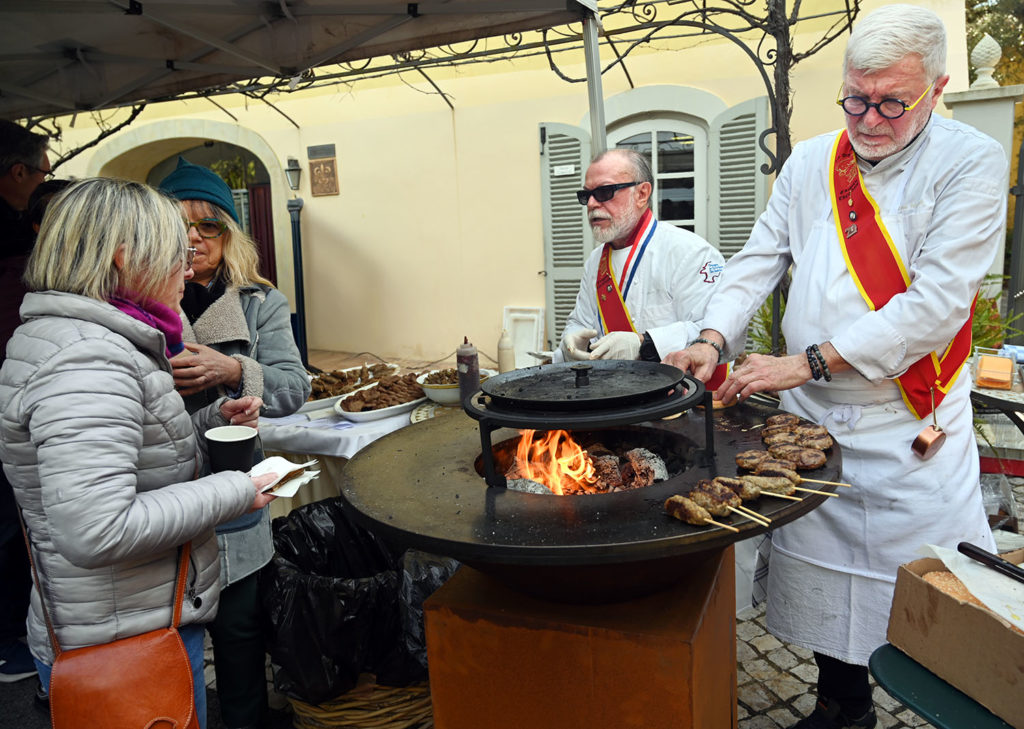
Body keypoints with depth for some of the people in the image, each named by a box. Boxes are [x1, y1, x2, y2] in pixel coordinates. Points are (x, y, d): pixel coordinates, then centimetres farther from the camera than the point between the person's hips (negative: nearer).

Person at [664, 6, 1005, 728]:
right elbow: (759, 259, 8)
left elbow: (936, 302, -18)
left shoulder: (972, 161, -8)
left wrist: (807, 363, -22)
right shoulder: (809, 162, 7)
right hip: (811, 420, 4)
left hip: (912, 428, -4)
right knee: (823, 569, 14)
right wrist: (714, 336, -10)